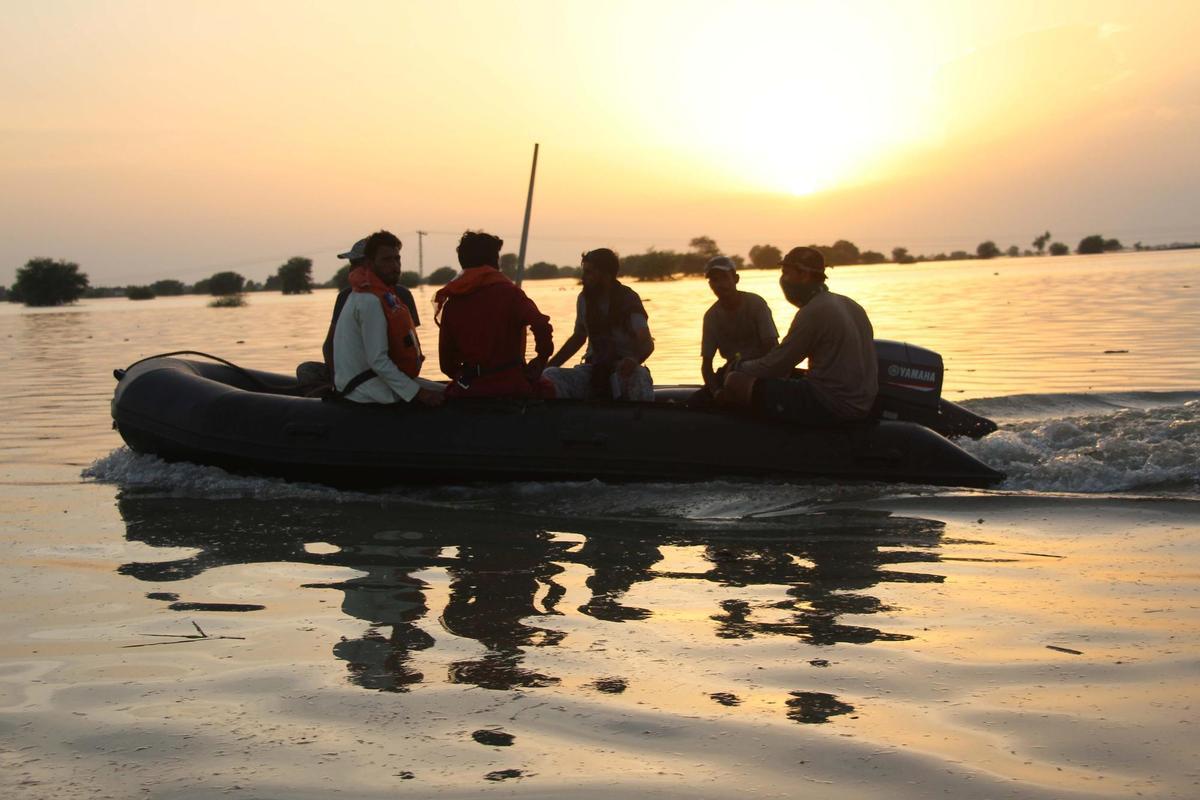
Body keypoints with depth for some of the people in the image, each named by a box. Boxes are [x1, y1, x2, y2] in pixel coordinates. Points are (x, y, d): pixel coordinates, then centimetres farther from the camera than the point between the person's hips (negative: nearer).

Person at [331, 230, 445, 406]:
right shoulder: (370, 301, -19)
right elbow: (378, 360, -24)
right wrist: (417, 393, -23)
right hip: (368, 390, -10)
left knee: (444, 392, 11)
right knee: (447, 397, -15)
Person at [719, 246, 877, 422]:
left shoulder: (813, 312, -14)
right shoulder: (848, 304, 14)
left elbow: (776, 365, -12)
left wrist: (739, 368, 7)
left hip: (831, 406, -10)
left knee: (737, 382, -9)